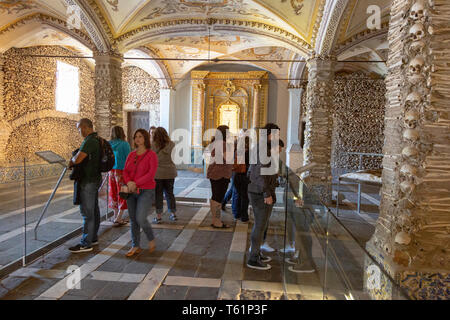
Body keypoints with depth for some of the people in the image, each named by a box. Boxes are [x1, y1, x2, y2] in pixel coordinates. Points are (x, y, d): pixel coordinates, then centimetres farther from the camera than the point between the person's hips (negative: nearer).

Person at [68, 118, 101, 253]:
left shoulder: (89, 141, -20)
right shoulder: (97, 140, 13)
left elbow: (77, 159, -27)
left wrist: (72, 160, -4)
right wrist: (73, 163, 9)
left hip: (88, 181, -10)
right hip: (95, 179, 10)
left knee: (87, 213, -4)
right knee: (94, 210, 16)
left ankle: (86, 244, 4)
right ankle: (93, 238, 26)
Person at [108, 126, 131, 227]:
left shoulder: (109, 144, 4)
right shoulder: (125, 144, -11)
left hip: (112, 172, 5)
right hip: (122, 172, -5)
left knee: (114, 194, 14)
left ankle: (116, 217, 23)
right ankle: (118, 219, 0)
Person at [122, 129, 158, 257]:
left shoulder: (151, 155, -6)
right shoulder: (131, 155, 11)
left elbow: (151, 174, -15)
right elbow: (125, 171, 7)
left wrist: (136, 183, -18)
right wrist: (129, 182, -13)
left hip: (146, 191, -6)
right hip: (131, 192, 6)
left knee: (141, 219, -13)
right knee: (133, 219, 8)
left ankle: (151, 240, 14)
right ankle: (135, 246, 21)